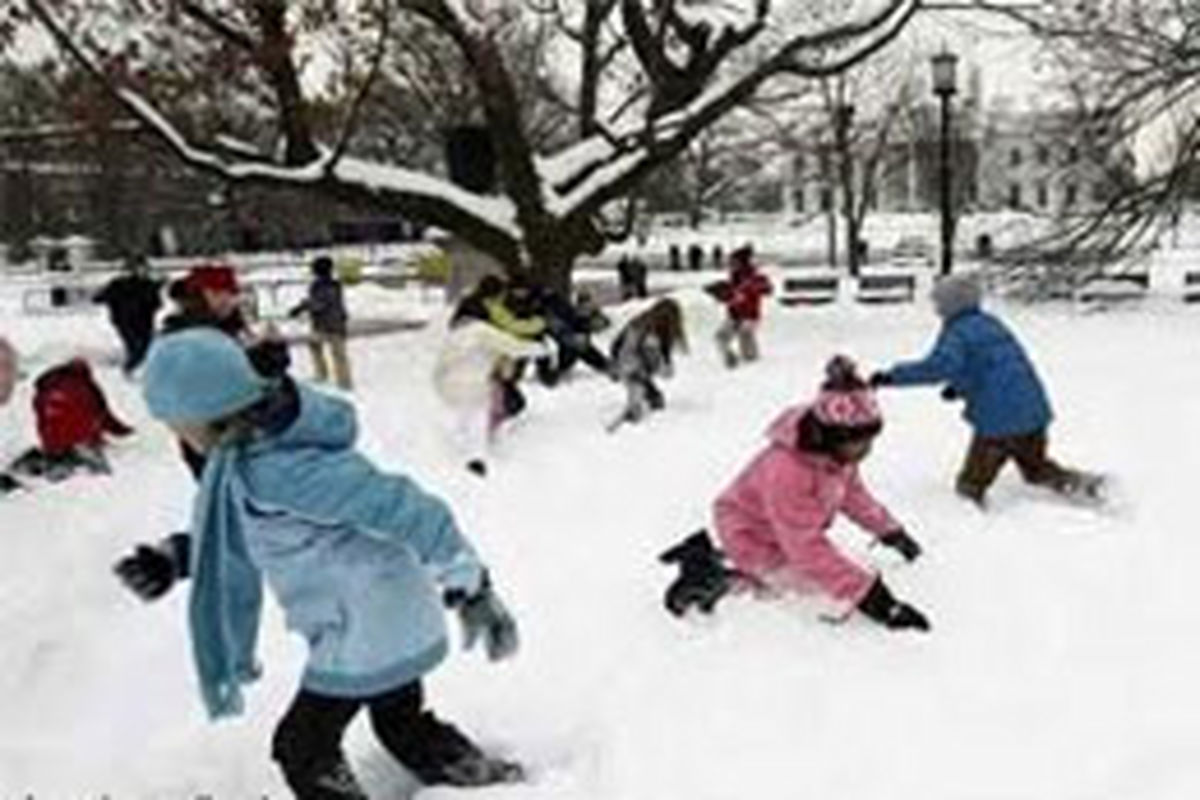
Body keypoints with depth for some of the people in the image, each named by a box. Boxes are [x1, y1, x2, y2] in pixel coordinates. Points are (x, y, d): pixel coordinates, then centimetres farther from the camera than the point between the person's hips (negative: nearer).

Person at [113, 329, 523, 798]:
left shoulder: (273, 467, -33)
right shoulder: (248, 455, -2)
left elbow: (406, 510, -33)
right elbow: (232, 536, 17)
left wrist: (470, 588, -24)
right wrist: (174, 557, 3)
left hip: (364, 636, -9)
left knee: (303, 748, 10)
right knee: (404, 724, 28)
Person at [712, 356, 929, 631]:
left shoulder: (836, 451, -15)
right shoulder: (787, 473, -41)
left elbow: (851, 491, 7)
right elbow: (809, 550, -40)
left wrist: (890, 531, 6)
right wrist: (868, 595, -42)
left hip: (792, 533, 9)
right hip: (752, 537, -9)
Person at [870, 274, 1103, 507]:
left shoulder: (957, 333, -9)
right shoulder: (991, 324, 16)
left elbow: (940, 366, -28)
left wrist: (893, 376, -26)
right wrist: (960, 387, 26)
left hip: (999, 422, -8)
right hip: (1035, 411, 8)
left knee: (970, 487, 4)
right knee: (1037, 468, 29)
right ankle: (1080, 483, 16)